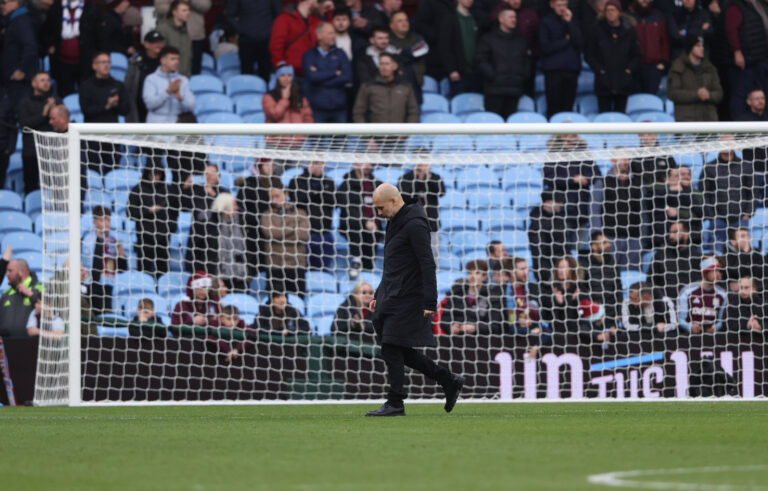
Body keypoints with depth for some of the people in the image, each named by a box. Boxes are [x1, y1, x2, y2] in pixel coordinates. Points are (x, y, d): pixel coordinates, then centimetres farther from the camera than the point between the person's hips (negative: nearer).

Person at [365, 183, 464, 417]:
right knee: (400, 350, 10)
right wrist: (379, 295, 24)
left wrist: (429, 303, -22)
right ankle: (448, 381, 18)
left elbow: (427, 264, -18)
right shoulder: (396, 223, 16)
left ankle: (395, 404, -5)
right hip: (392, 298, 10)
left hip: (407, 299, -10)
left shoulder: (415, 224, -14)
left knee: (392, 348, -9)